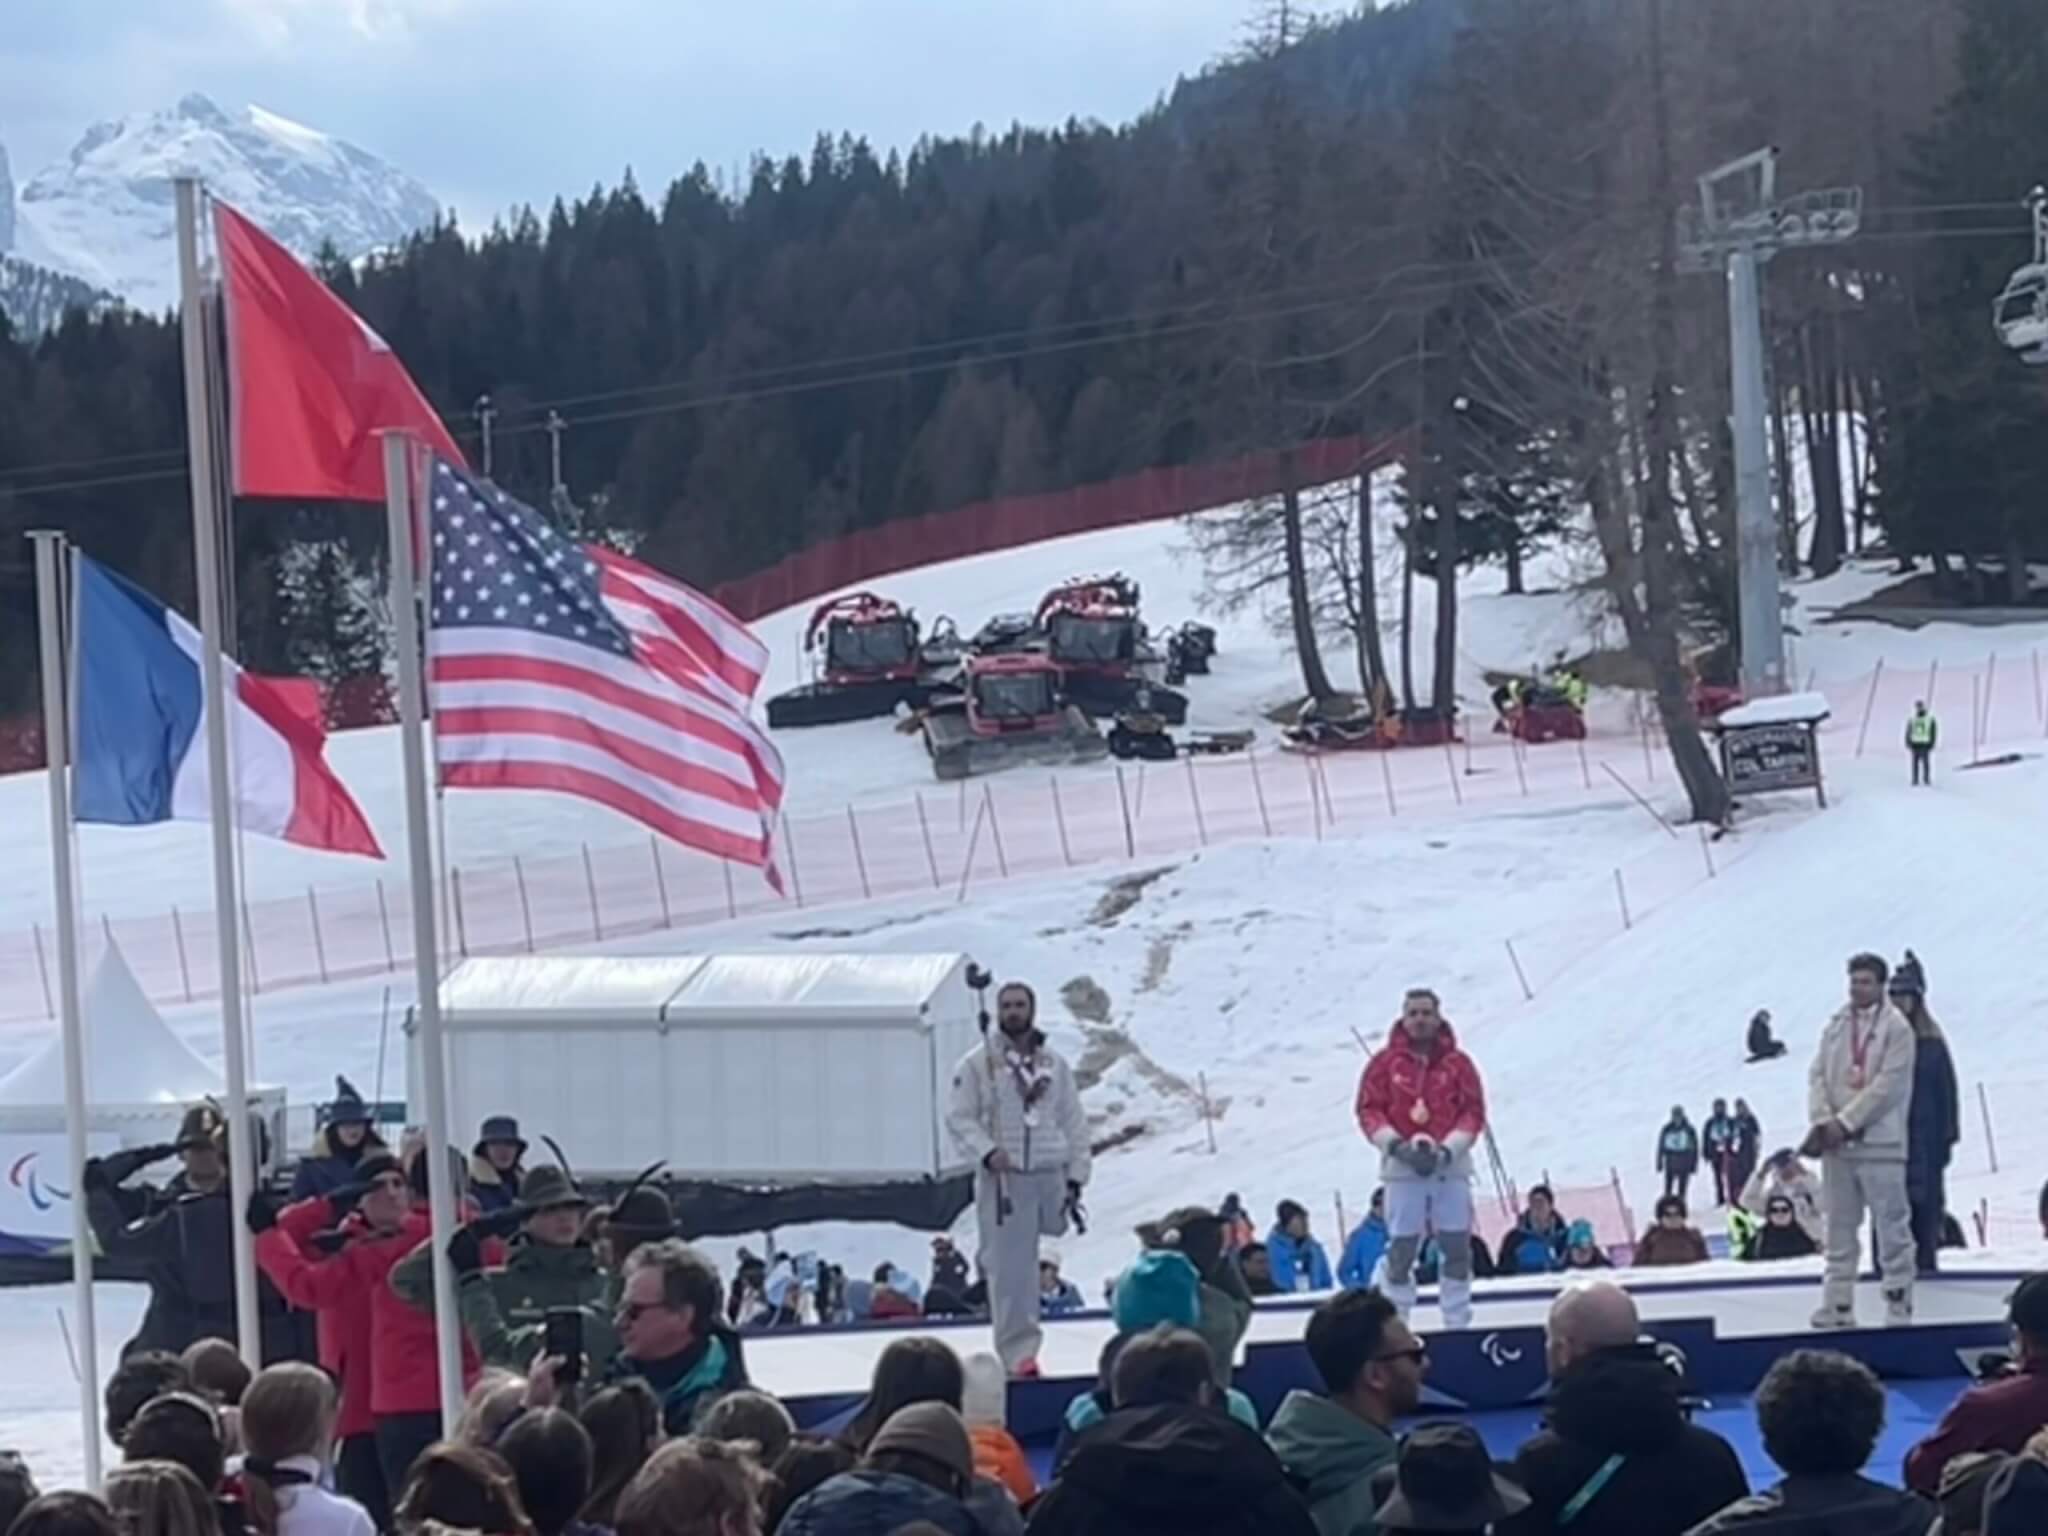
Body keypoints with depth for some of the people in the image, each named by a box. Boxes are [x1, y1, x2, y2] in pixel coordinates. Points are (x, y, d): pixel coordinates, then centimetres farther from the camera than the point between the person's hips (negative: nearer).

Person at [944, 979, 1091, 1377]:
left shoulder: (1054, 1063, 11)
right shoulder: (978, 1063, 1)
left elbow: (1073, 1122, 14)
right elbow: (959, 1116, -2)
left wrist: (1076, 1174, 7)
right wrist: (987, 1151, -17)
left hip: (1050, 1175, 3)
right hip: (1002, 1177, -3)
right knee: (1010, 1267, -4)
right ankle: (1018, 1349, -1)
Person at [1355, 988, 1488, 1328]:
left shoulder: (1457, 1063, 5)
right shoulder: (1385, 1063, 4)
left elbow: (1474, 1112, 4)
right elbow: (1369, 1110, 2)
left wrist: (1448, 1149, -9)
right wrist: (1395, 1145, -12)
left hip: (1450, 1167, 1)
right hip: (1403, 1169, -1)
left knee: (1458, 1248, 1)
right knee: (1401, 1249, -4)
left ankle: (1458, 1323, 7)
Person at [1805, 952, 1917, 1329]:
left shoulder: (1896, 1027, -5)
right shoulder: (1836, 1026, 12)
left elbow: (1888, 1084, -12)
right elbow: (1818, 1074, 10)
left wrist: (1846, 1122, -14)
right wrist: (1822, 1120, -7)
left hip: (1879, 1140, -6)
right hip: (1836, 1142, 6)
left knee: (1891, 1225, -2)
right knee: (1839, 1227, 8)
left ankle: (1899, 1304, 2)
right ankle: (1838, 1304, 12)